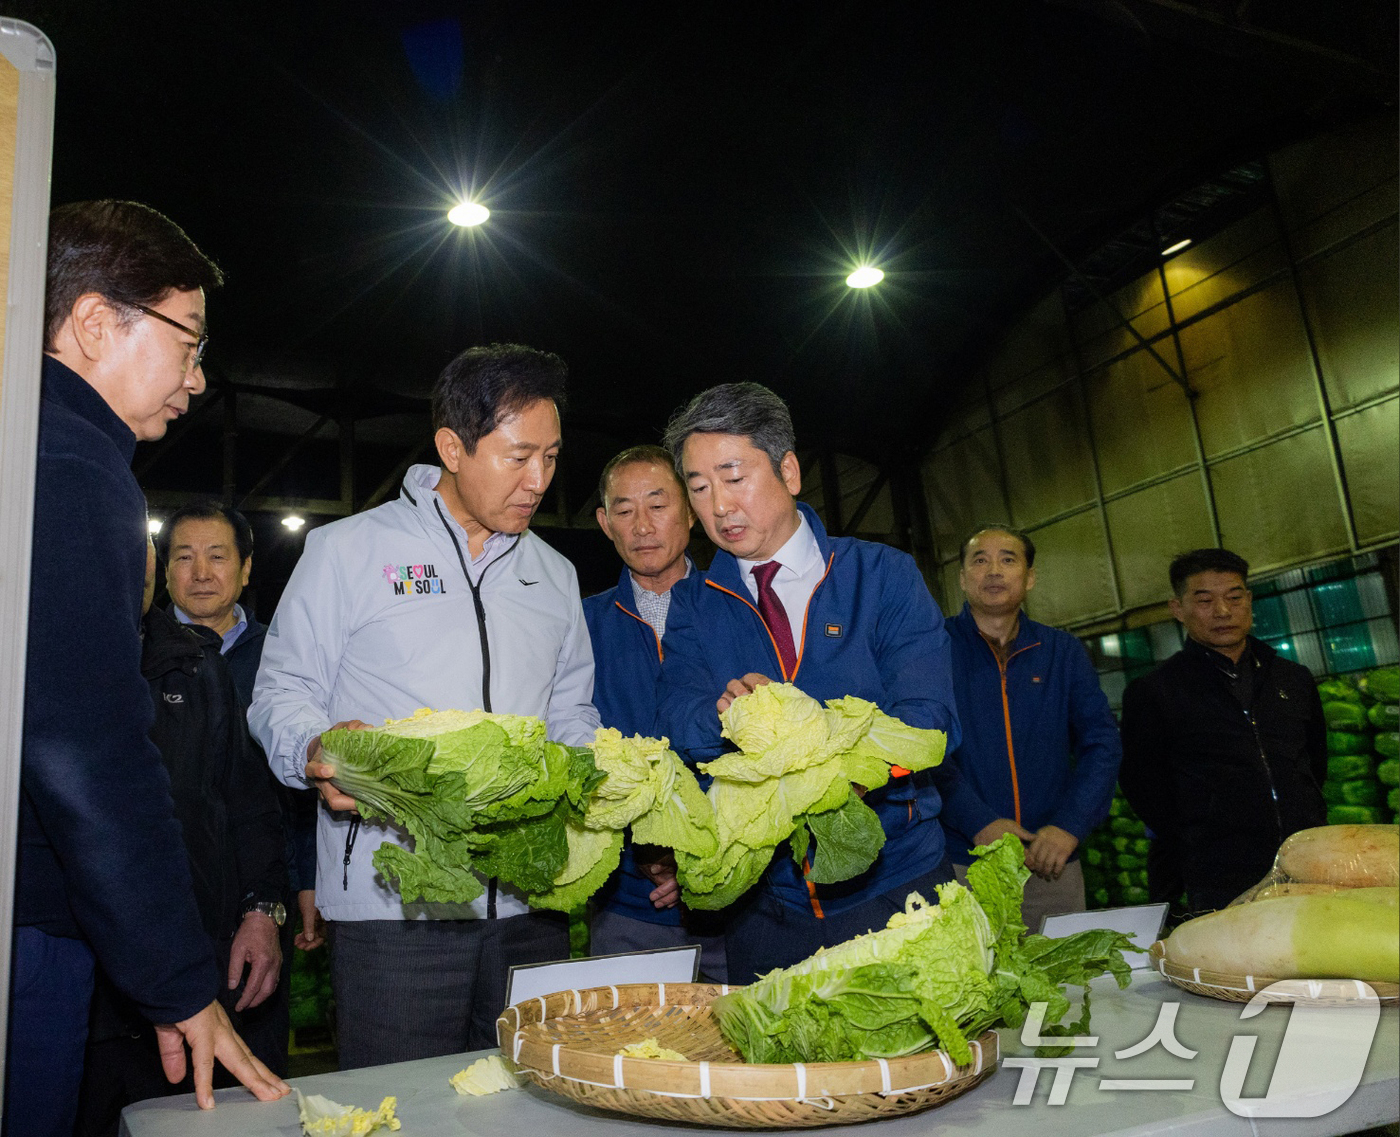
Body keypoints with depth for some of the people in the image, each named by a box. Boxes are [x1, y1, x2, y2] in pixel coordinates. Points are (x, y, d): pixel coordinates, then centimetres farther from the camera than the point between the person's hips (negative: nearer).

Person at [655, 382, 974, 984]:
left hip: (894, 893, -1)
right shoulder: (692, 604, 5)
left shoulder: (884, 576, -2)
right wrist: (728, 713, -31)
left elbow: (924, 721, -12)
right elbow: (676, 722, -7)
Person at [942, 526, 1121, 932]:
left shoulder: (1063, 652, 10)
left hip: (1053, 868, 3)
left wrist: (1069, 825, -9)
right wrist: (978, 822, -18)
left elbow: (1102, 743, 5)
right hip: (958, 865, -3)